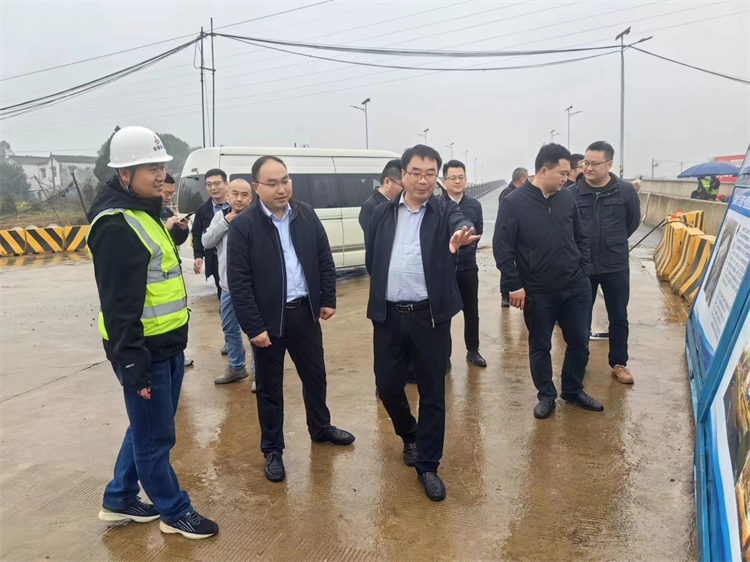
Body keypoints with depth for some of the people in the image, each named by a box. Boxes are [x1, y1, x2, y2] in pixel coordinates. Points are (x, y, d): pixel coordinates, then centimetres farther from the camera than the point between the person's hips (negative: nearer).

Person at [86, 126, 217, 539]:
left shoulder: (145, 213, 13)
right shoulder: (116, 225, -20)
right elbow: (118, 304, -23)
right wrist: (132, 364, -23)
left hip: (168, 345, 10)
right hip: (143, 350, -10)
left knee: (147, 428, 21)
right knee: (155, 437, 6)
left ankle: (119, 500, 37)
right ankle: (175, 512, 23)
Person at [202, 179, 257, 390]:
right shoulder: (220, 216, 5)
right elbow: (206, 242, -3)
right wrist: (225, 222, -12)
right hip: (227, 286, 6)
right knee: (229, 329, 20)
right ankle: (236, 367, 38)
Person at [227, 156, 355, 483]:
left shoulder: (306, 214, 0)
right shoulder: (243, 225, -13)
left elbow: (325, 259, 8)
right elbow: (239, 283, -14)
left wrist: (328, 299, 5)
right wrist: (253, 327, -16)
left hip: (305, 312, 4)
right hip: (268, 319, -4)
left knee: (315, 375, 20)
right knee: (269, 387, 10)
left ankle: (321, 428, 43)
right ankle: (272, 450, 26)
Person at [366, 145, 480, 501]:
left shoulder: (445, 212, -3)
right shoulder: (383, 213, 6)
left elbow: (461, 226, -27)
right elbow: (371, 259, 14)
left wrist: (461, 237, -49)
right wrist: (385, 286, 7)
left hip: (429, 316, -2)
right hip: (388, 316, 3)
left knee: (432, 393, 5)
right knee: (387, 387, 10)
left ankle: (428, 466, 21)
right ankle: (409, 436, 41)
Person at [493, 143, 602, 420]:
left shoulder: (568, 197, 2)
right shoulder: (514, 202, -11)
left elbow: (580, 238, 13)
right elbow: (501, 248, -10)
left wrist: (584, 271, 6)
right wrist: (514, 285, -12)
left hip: (576, 288, 4)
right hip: (538, 293, -4)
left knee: (579, 342, 13)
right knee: (540, 346, 10)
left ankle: (573, 391, 33)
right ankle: (546, 395, 29)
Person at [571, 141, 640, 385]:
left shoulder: (626, 190, -7)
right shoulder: (573, 191, -10)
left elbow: (633, 221, 10)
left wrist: (614, 243, 11)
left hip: (615, 266, 1)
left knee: (618, 317, 11)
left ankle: (618, 364, 27)